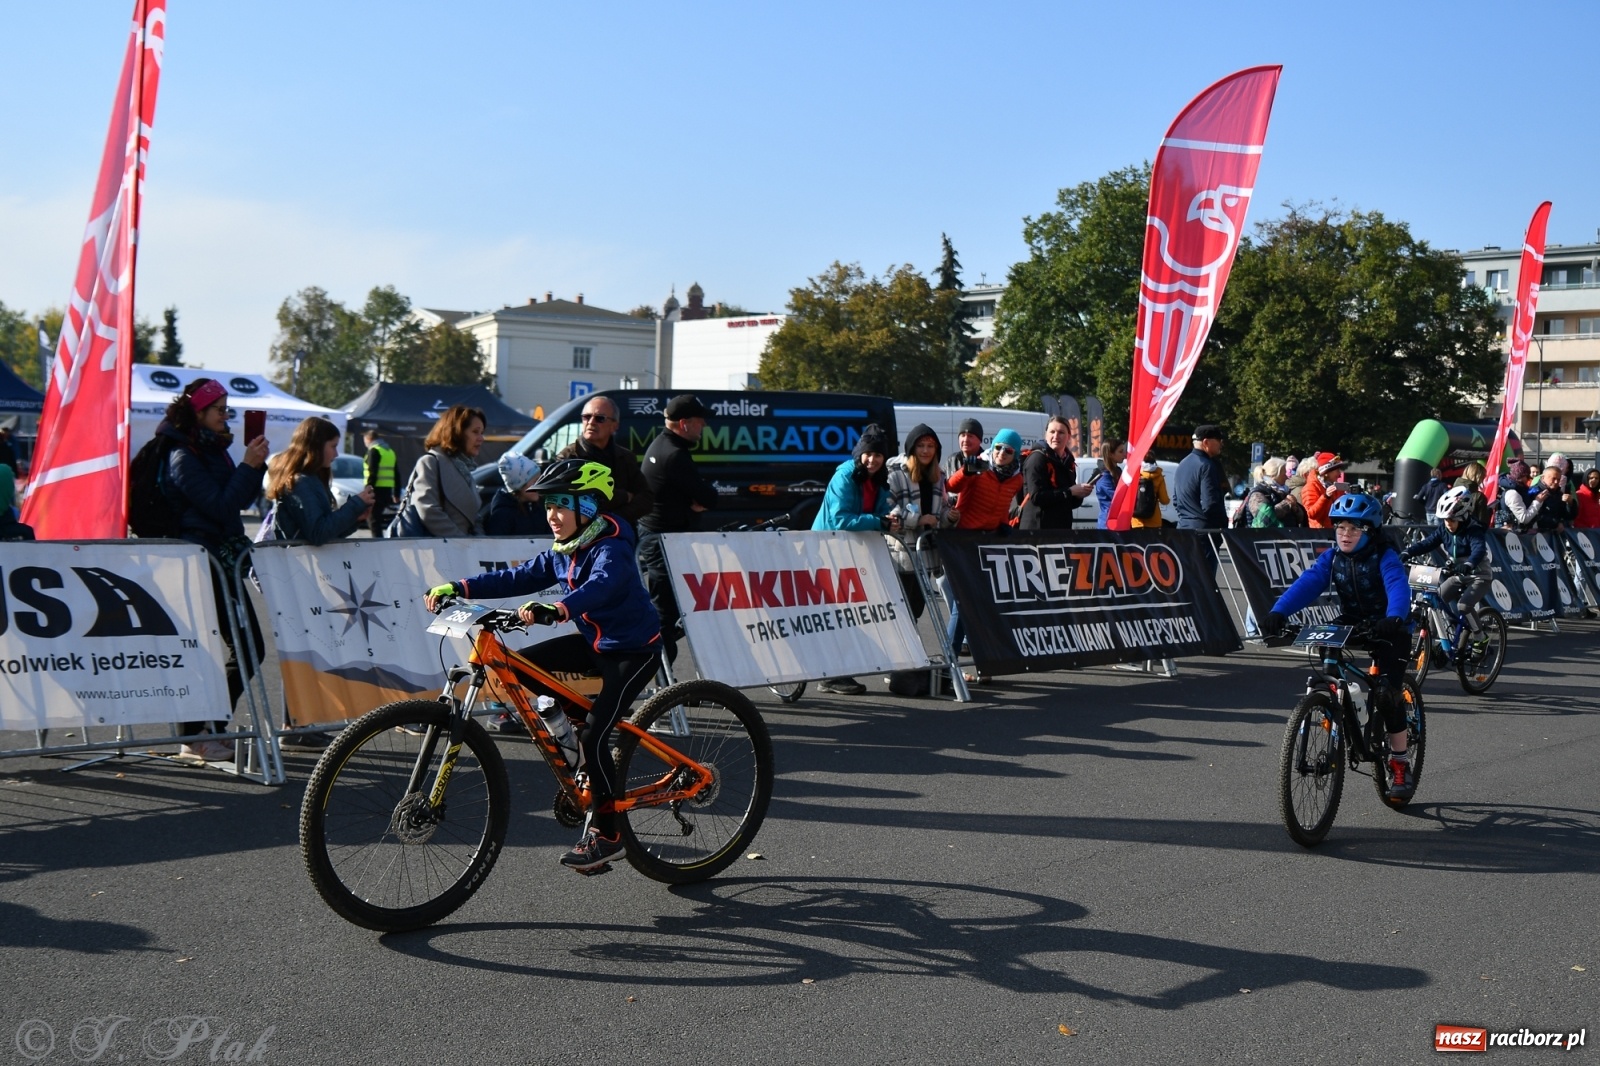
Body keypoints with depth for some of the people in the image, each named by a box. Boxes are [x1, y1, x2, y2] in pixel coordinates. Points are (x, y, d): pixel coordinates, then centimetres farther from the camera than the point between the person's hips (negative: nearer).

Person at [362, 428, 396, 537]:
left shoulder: (374, 450, -5)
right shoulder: (390, 451, 21)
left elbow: (372, 473, -15)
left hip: (377, 491, -8)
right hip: (387, 490, 8)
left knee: (373, 519, -7)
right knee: (377, 518, 16)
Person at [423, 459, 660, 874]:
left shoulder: (611, 549, -23)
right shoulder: (562, 553, 3)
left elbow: (599, 587, -43)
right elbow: (517, 578, 0)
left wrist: (555, 610, -61)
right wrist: (458, 587, -11)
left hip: (633, 650, -9)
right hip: (594, 641, 9)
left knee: (593, 733, -17)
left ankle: (607, 834, -4)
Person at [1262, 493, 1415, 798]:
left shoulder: (1385, 557, -18)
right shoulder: (1332, 558, -6)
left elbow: (1398, 588, -36)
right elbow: (1307, 583, -21)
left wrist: (1394, 618, -59)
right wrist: (1279, 612, -38)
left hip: (1389, 630, -5)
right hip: (1350, 625, 5)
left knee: (1386, 692, -18)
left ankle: (1400, 763, -3)